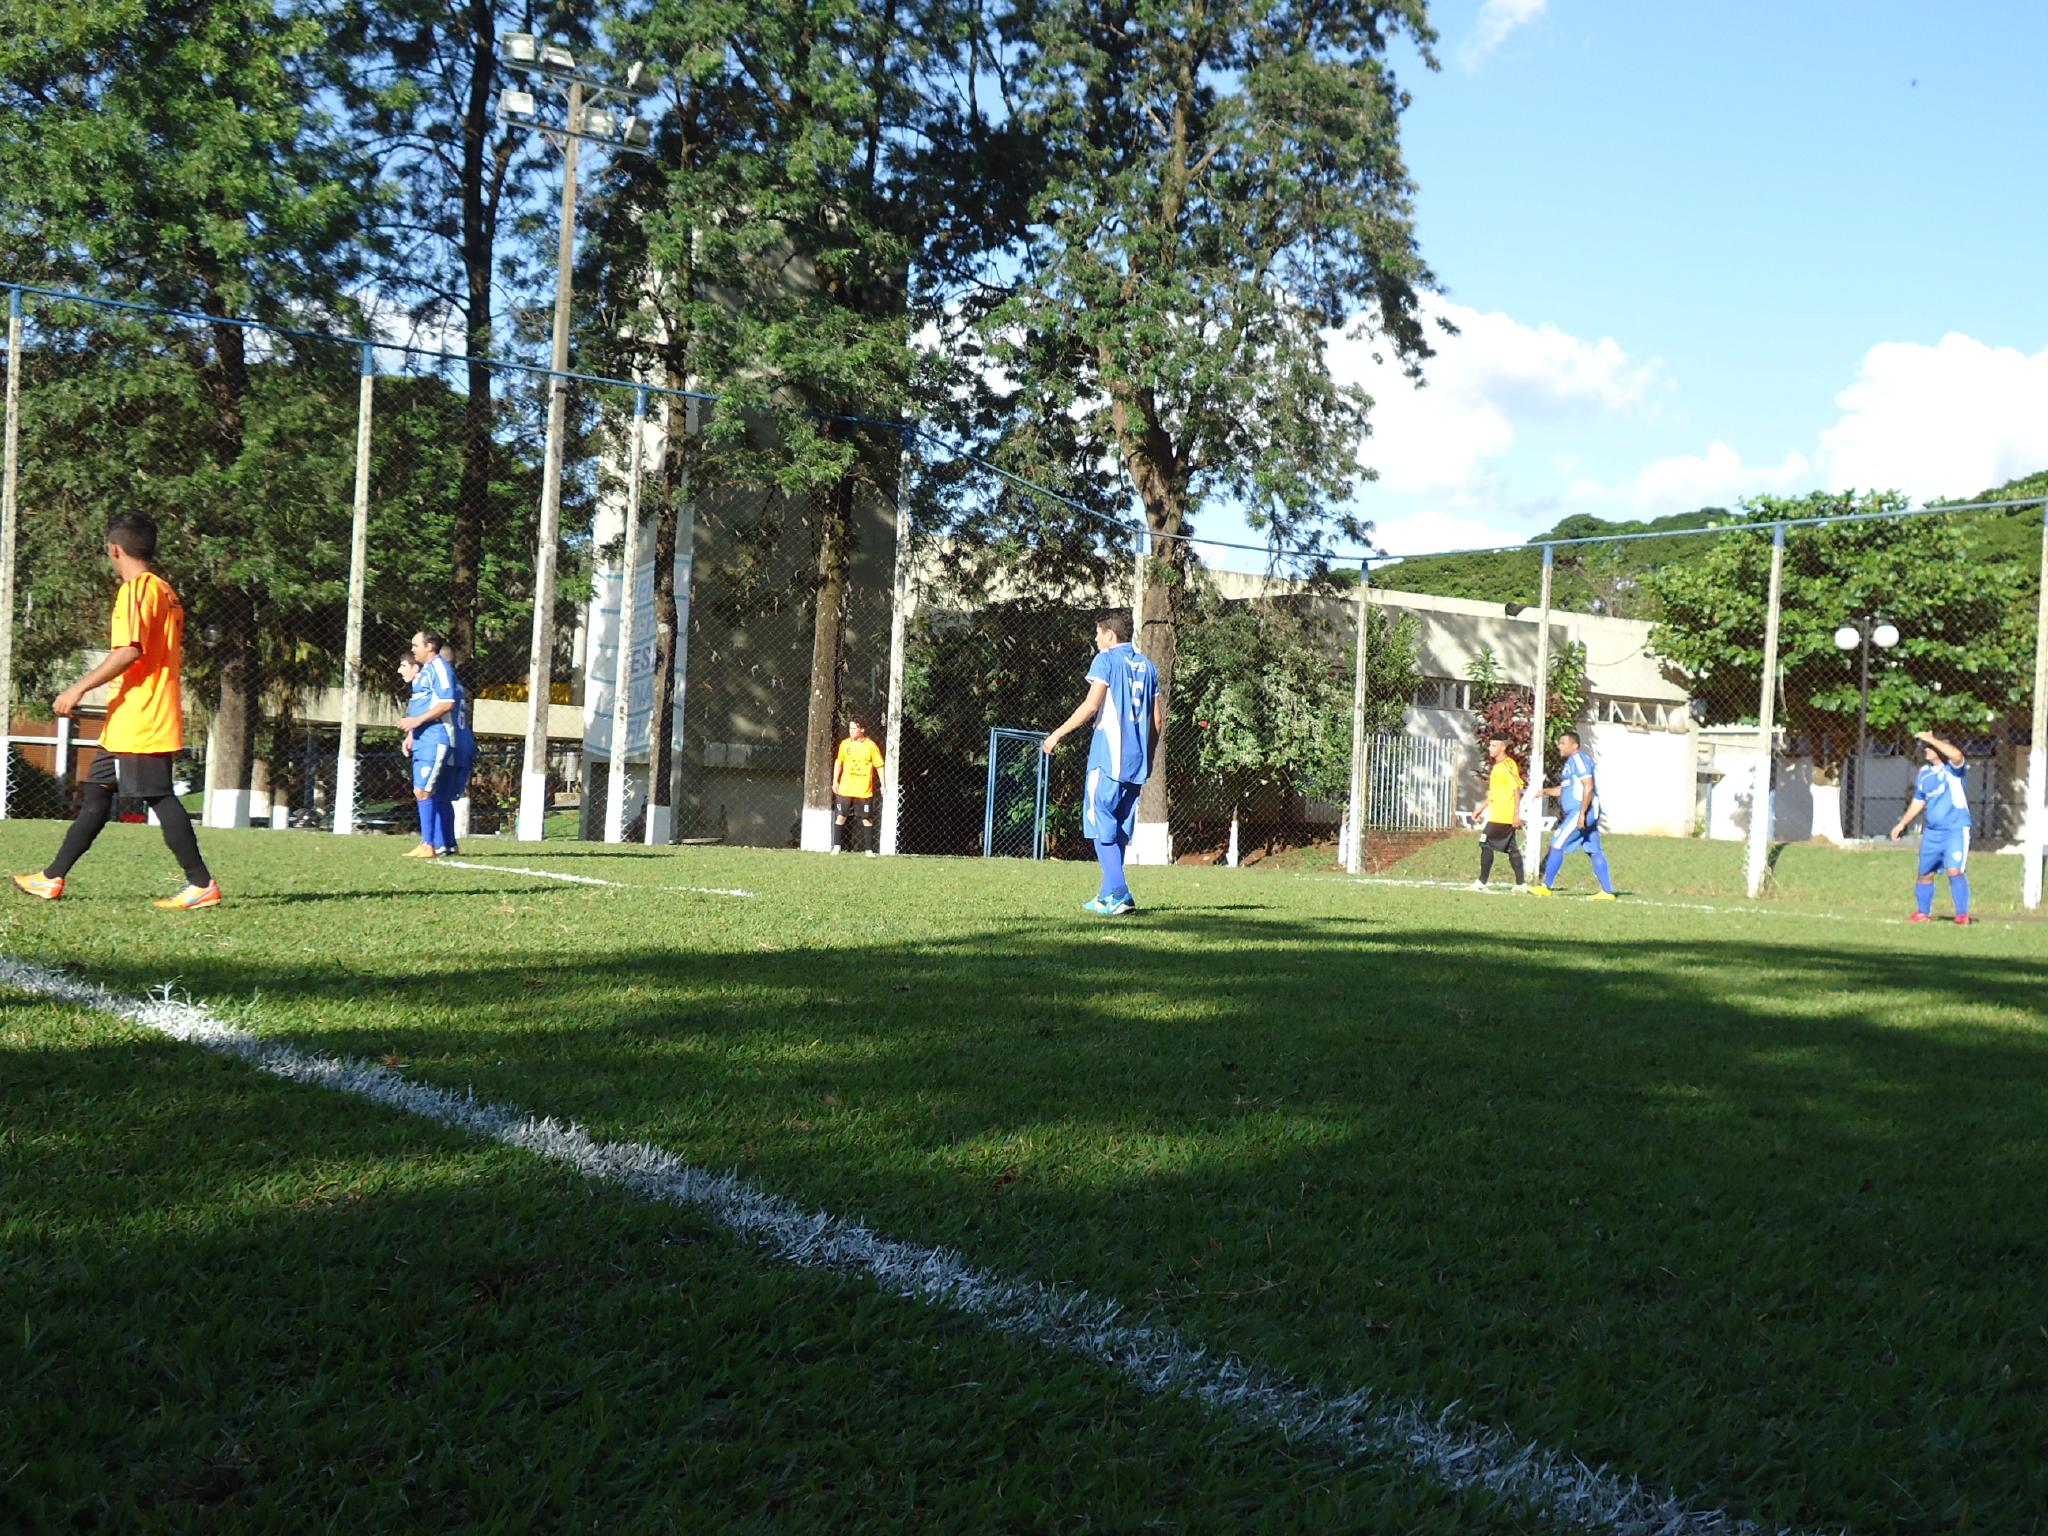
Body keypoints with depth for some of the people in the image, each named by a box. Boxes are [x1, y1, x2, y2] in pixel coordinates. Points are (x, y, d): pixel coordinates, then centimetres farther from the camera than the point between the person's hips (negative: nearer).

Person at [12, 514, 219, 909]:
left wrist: (79, 689, -18)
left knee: (158, 797, -8)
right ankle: (52, 878, 18)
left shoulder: (136, 588, -12)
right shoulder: (165, 590, 16)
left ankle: (202, 885, -7)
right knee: (95, 795, 13)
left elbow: (128, 651, -23)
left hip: (137, 722, -10)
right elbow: (174, 654, 20)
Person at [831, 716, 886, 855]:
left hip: (864, 790, -2)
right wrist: (835, 781, 10)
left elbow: (879, 766, 0)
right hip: (845, 789, 3)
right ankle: (837, 846, 13)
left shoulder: (870, 746, -5)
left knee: (867, 819, 1)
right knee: (841, 816, 3)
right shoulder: (845, 744, 4)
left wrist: (882, 785, -3)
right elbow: (838, 762, 15)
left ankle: (869, 849, 6)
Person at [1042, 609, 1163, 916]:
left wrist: (1058, 734, -7)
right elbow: (1158, 720, 16)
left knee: (1101, 825, -6)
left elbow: (1091, 706, -13)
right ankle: (1108, 895, 18)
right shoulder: (1147, 665, 16)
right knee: (1121, 829, 13)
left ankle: (1119, 896, -16)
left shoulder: (1107, 659, -4)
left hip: (1108, 757, -7)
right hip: (1137, 763, 7)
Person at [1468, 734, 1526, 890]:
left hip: (1503, 816, -9)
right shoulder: (1496, 766, 17)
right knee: (1512, 849, 8)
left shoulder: (1508, 765, -13)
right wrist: (1481, 809, 22)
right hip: (1496, 815, 9)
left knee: (1486, 844, -8)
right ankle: (1519, 884, 9)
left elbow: (1517, 789, -17)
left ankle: (1481, 882, -5)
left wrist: (1517, 814, -21)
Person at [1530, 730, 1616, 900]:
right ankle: (1608, 891, 7)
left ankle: (1546, 886, -3)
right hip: (1576, 812, 10)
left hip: (1581, 810, -10)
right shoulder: (1572, 761, 20)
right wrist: (1546, 791, 14)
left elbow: (1588, 787, -20)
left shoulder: (1578, 759, -12)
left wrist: (1582, 814, -24)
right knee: (1594, 851, 8)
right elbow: (1566, 789, 28)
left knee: (1557, 844, -7)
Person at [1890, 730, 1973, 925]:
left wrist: (1930, 738, -27)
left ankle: (1963, 914, -14)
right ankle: (1923, 912, 30)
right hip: (1931, 831, 7)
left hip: (1956, 829, -7)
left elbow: (1956, 755, -35)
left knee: (1955, 870, -20)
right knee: (1925, 874, 14)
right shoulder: (1924, 772, 10)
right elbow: (1918, 802, 21)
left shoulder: (1953, 767, -9)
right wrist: (1902, 823, 21)